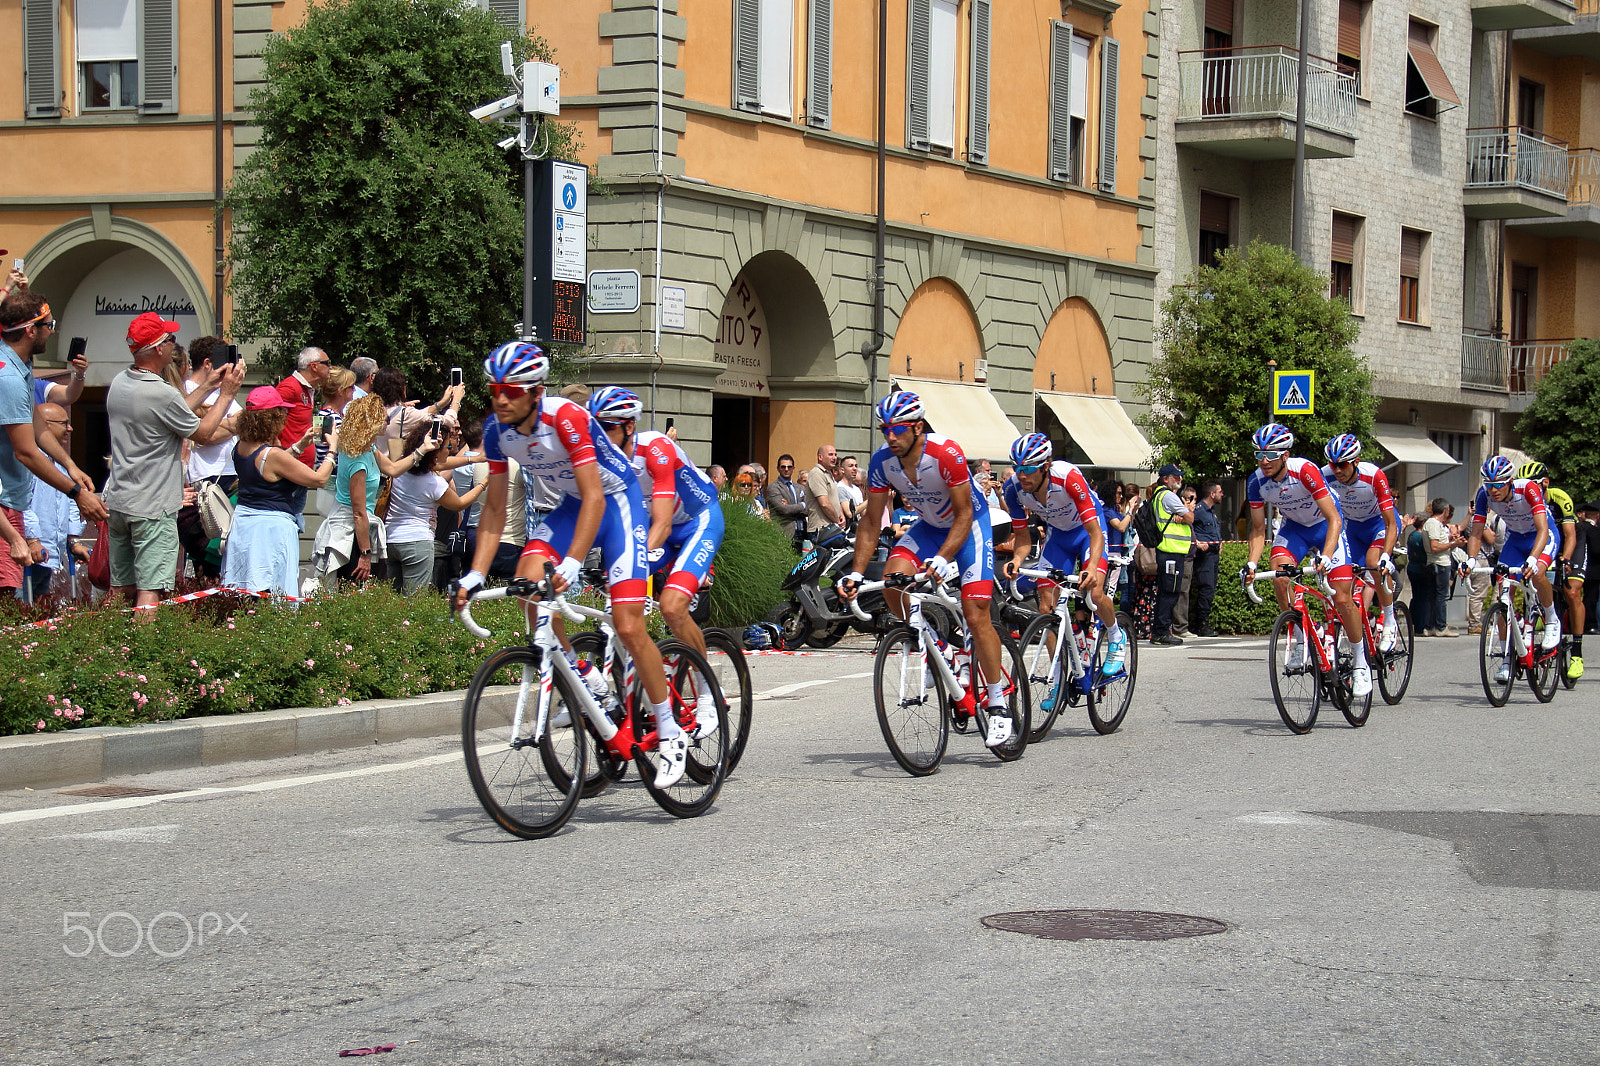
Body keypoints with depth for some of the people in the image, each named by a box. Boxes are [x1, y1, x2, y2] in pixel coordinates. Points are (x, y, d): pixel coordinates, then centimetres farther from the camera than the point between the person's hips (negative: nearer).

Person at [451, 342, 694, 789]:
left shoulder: (566, 418, -30)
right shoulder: (497, 432, -11)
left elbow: (594, 498, -32)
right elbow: (494, 508, -2)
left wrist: (572, 565, -42)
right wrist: (474, 575, -11)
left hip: (616, 500, -6)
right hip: (572, 504, 6)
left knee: (628, 627, -14)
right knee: (527, 580, -21)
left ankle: (671, 735, 0)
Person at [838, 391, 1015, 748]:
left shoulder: (946, 453, -31)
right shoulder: (881, 461, -16)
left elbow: (964, 514, -27)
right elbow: (872, 521, -9)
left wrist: (942, 559, -41)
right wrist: (855, 573, -18)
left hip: (970, 524, -5)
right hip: (929, 526, 5)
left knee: (975, 616, -13)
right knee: (892, 577, -24)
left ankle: (998, 704, -1)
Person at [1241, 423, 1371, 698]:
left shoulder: (1305, 470, -32)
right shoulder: (1256, 482, -18)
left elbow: (1334, 519, -32)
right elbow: (1258, 528, -5)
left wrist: (1325, 556, -45)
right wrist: (1251, 564, -19)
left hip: (1325, 526, -4)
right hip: (1293, 527, 4)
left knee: (1342, 599, -10)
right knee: (1279, 575, -26)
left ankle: (1361, 662, 9)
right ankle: (1298, 643, -8)